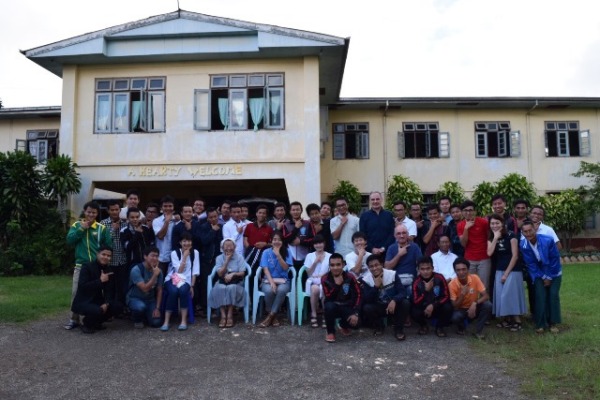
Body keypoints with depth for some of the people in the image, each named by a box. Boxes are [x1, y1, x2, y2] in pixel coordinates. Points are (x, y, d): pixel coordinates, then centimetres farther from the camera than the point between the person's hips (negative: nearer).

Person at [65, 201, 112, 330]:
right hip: (80, 265, 1)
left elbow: (109, 245, -2)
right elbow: (69, 240, -7)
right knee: (76, 292, 3)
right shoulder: (76, 225, 5)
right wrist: (82, 228, -12)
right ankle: (74, 319, 15)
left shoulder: (102, 228, 0)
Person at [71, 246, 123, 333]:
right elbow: (82, 286, -22)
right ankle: (86, 324, 0)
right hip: (83, 301, -6)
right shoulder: (87, 266, -10)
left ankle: (96, 323, 8)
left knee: (118, 307, -15)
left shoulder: (109, 271, 6)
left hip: (97, 301, 6)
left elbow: (110, 290, -1)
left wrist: (106, 303, -19)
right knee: (97, 310, -35)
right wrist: (100, 280, -25)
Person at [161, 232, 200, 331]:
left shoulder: (195, 253, 4)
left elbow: (195, 271, 1)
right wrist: (185, 256, -13)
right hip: (173, 279, 0)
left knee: (183, 290, -34)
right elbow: (179, 270, -10)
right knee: (173, 291, -34)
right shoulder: (174, 253, 0)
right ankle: (166, 321, -29)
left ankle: (184, 321, -27)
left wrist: (192, 286, -7)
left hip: (186, 281, 1)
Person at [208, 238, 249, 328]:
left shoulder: (239, 257, 1)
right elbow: (220, 274, -7)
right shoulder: (219, 258, 4)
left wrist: (232, 274, -22)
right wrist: (227, 260, -10)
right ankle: (223, 315, -31)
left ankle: (230, 315, -29)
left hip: (236, 282, -1)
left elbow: (242, 273, -5)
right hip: (222, 282, 1)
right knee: (219, 289, -33)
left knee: (232, 288, -35)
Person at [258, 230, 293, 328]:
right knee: (269, 290, -35)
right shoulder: (266, 252, 2)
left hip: (283, 280, 0)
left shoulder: (286, 253, 3)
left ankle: (270, 316, -23)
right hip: (268, 279, 0)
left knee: (281, 290, -35)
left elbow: (286, 268, -10)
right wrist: (271, 282, -21)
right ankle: (274, 316, -14)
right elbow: (265, 269, -7)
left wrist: (278, 255, -19)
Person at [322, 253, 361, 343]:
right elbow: (329, 299, -23)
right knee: (329, 306, -37)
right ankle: (330, 332, -10)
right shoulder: (325, 279, -14)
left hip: (347, 308, 2)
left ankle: (343, 326, 15)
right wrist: (337, 284, -34)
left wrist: (355, 313, -22)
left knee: (355, 322, -26)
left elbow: (358, 295, -11)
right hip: (333, 307, -1)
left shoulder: (350, 277, -10)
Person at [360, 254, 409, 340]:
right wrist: (376, 286, -31)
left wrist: (394, 301, -39)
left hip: (393, 305, 0)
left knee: (405, 303, -29)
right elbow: (366, 300, -20)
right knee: (366, 308, -29)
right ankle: (379, 327, 3)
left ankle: (398, 329, -6)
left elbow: (403, 292, -19)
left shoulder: (392, 274, -13)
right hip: (378, 307, 1)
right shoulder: (366, 280, -12)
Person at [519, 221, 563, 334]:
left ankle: (553, 322, 5)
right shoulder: (523, 245, -17)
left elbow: (555, 259, -15)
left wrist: (549, 277, -12)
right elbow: (530, 264, -8)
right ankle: (540, 323, -2)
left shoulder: (548, 240, -24)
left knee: (553, 295, -9)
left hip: (554, 273, -1)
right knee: (540, 296, -11)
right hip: (539, 274, 1)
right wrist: (543, 277, -10)